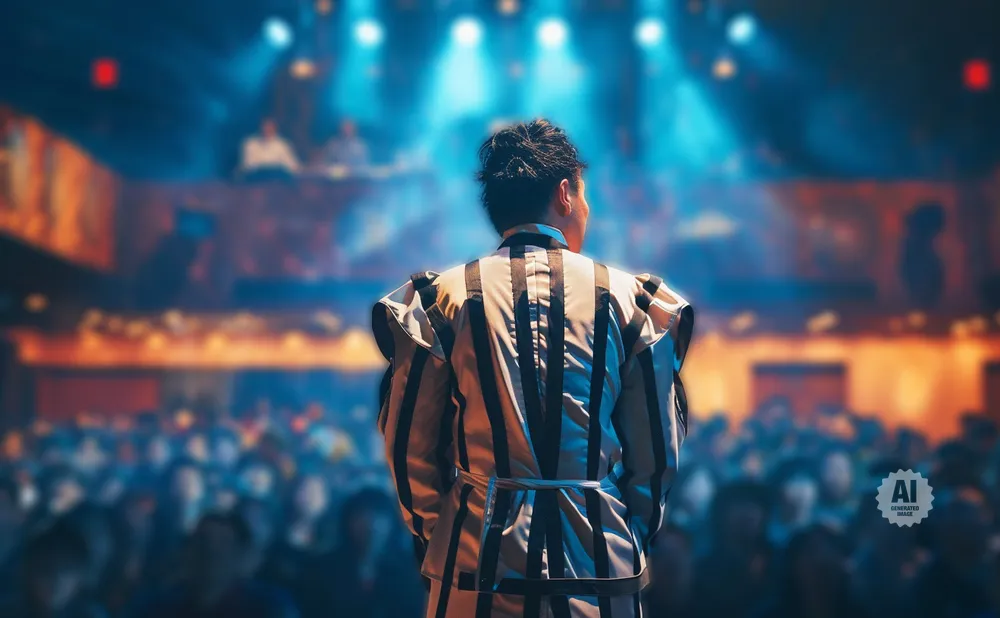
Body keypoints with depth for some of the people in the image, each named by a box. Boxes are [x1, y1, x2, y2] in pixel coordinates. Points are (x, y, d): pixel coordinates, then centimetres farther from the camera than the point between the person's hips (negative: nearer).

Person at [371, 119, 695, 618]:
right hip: (600, 557, 0)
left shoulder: (440, 298, -1)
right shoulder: (628, 299, 0)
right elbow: (658, 452, 3)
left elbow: (408, 446, 2)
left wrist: (435, 538, 15)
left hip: (479, 560, 0)